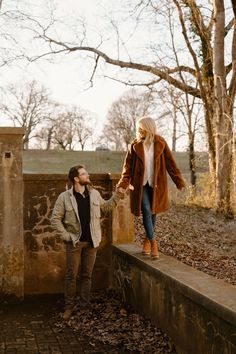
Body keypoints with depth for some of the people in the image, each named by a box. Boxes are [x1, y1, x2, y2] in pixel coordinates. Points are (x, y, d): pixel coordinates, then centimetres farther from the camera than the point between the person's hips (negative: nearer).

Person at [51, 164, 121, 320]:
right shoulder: (65, 197, -9)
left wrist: (118, 194, 11)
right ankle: (69, 307, 13)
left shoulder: (94, 194, 3)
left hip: (91, 241, 3)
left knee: (87, 275, 9)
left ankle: (85, 306, 18)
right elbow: (55, 219, -5)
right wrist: (66, 236, -10)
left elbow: (106, 206, 21)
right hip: (74, 242, -3)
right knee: (71, 275, 1)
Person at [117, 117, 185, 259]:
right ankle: (153, 242, -1)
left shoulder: (161, 143, -2)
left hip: (156, 184, 1)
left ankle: (148, 239, 27)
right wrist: (123, 183, -12)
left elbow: (170, 163, 1)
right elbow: (128, 166, 0)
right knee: (146, 212, -9)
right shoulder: (135, 145, -2)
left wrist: (179, 181, -1)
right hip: (141, 184, -1)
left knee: (153, 212, 8)